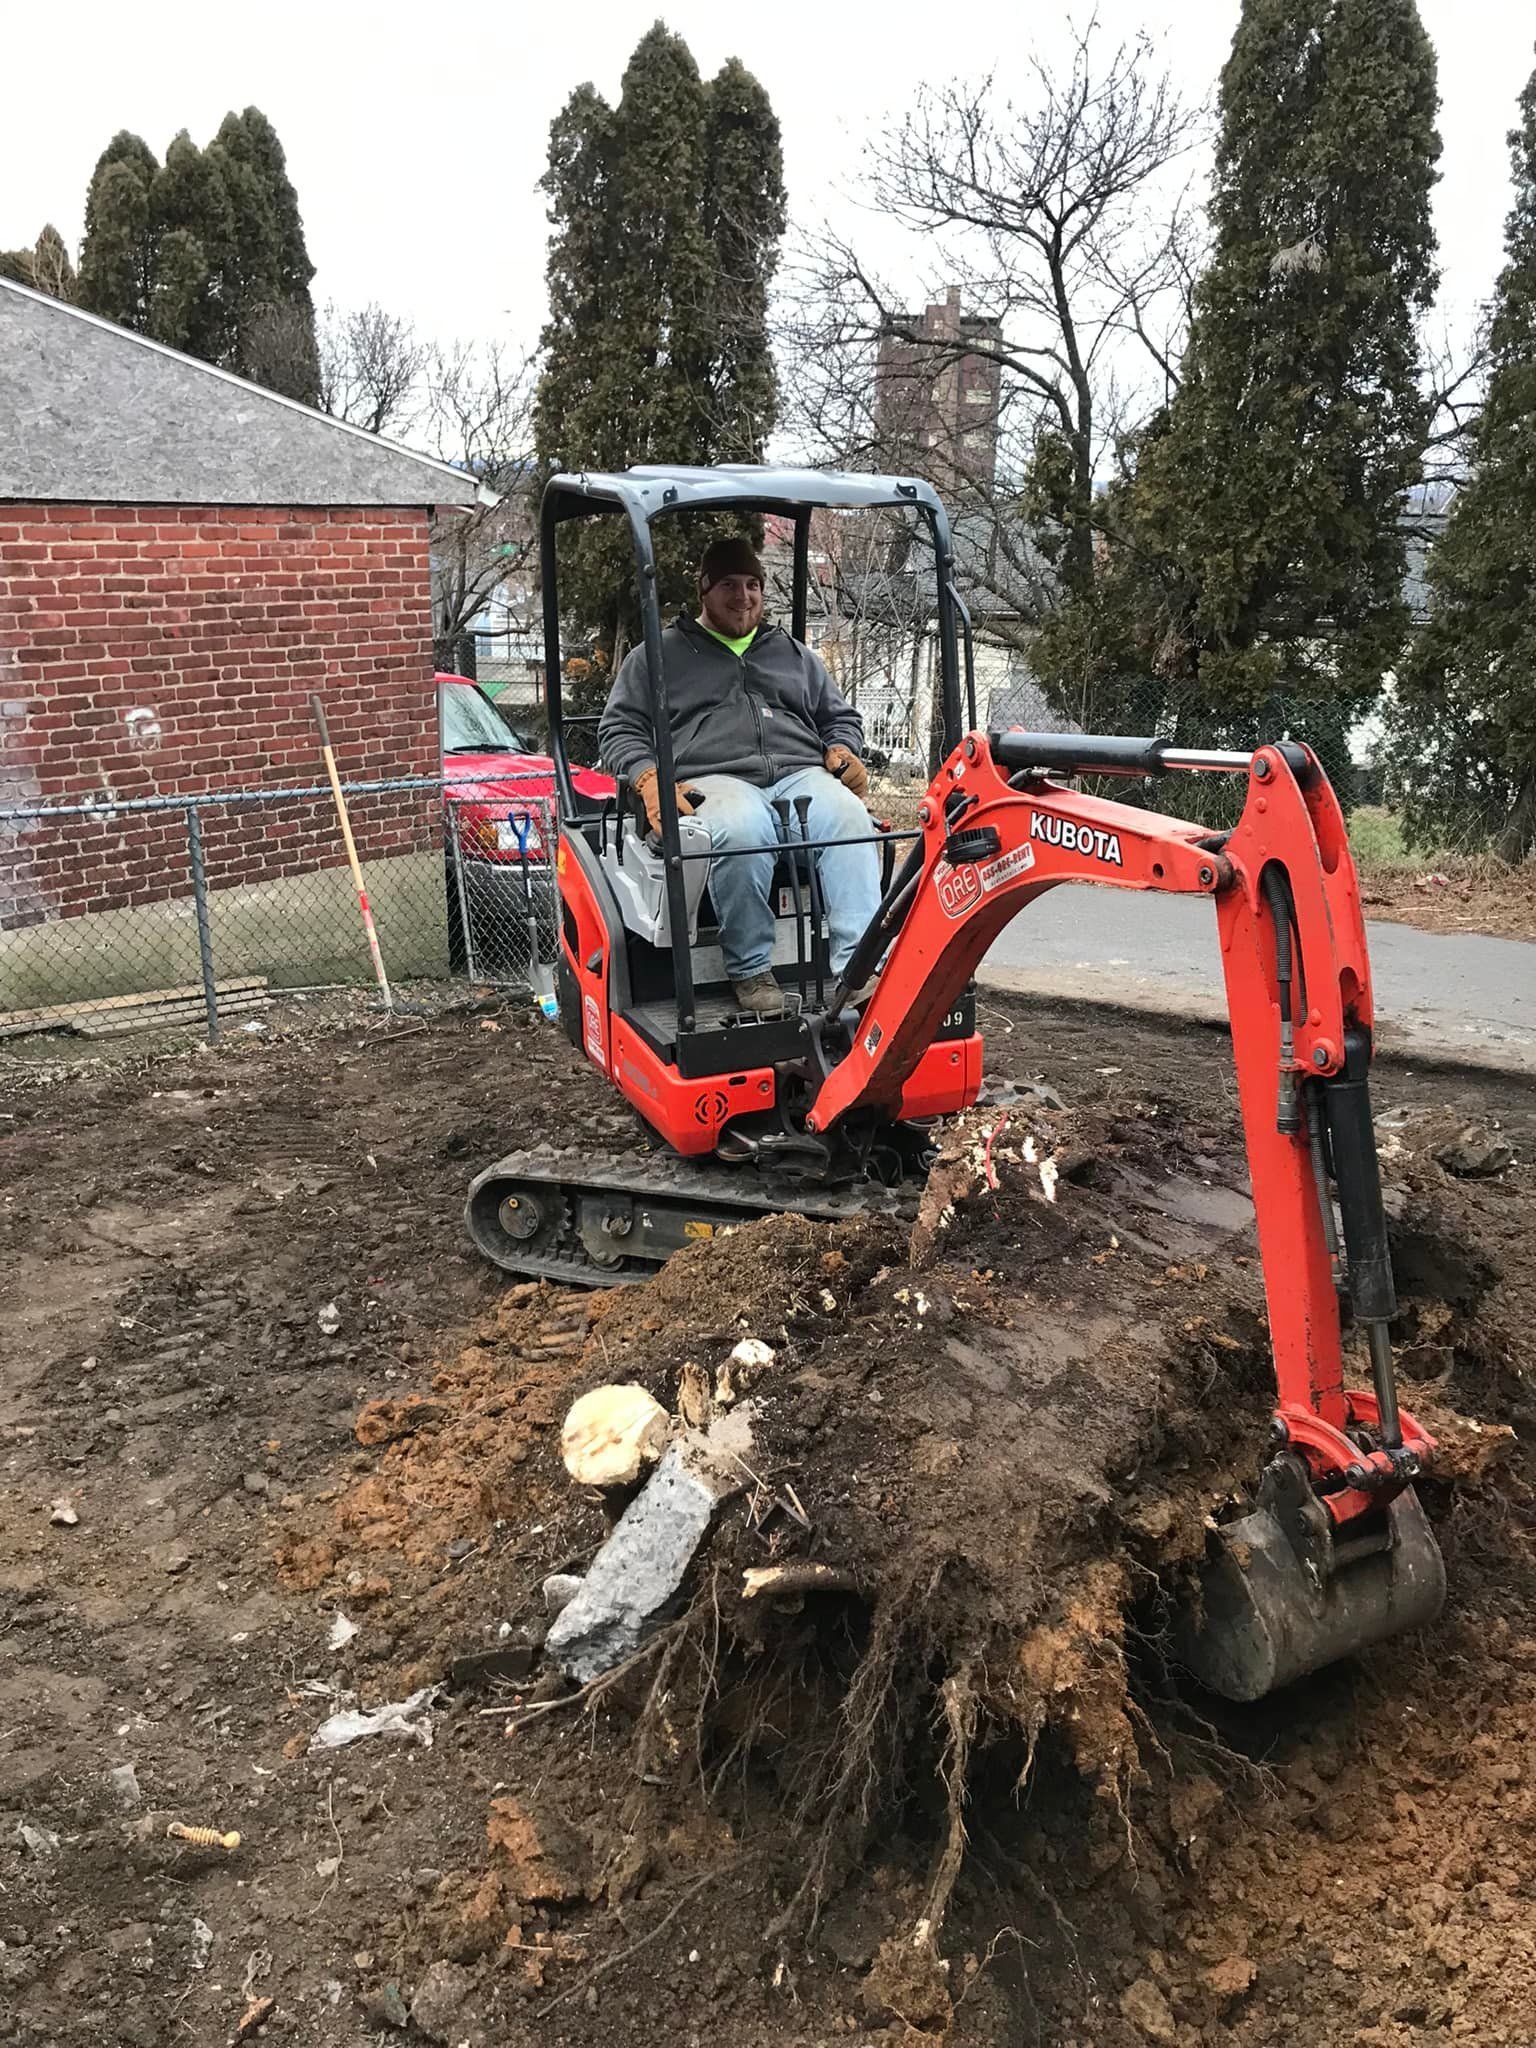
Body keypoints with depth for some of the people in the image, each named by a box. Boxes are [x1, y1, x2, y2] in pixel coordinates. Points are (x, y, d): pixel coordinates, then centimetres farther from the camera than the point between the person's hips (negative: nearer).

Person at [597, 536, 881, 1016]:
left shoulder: (796, 656, 31)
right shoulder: (658, 656, 20)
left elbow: (841, 718, 35)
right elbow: (619, 729, 14)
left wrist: (842, 752, 10)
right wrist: (649, 779, -7)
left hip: (800, 774, 3)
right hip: (713, 779, -3)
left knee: (849, 817, -33)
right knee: (743, 830, -41)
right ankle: (750, 970, -27)